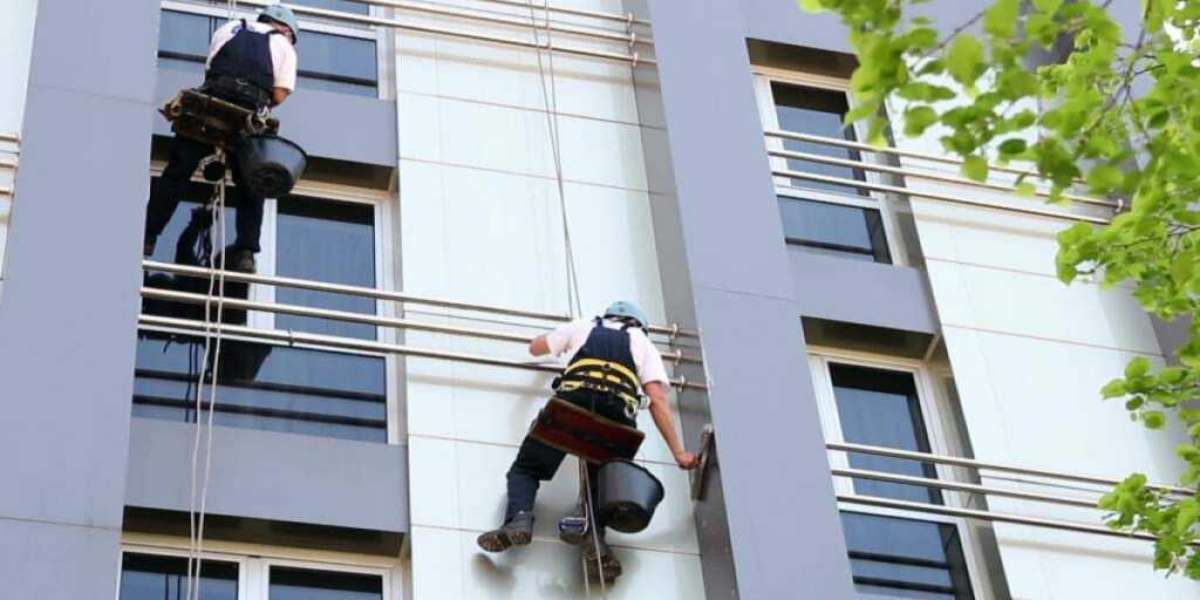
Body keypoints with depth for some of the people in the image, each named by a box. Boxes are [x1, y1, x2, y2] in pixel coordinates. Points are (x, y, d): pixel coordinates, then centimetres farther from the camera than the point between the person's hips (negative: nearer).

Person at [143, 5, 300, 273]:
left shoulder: (229, 28, 30)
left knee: (177, 172, 2)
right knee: (249, 185, 9)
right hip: (249, 111, -1)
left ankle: (146, 238, -3)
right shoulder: (284, 46, 23)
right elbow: (279, 95, 10)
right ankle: (246, 253, -1)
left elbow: (210, 67, 22)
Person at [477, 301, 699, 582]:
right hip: (615, 415, 0)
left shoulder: (584, 326, 31)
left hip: (571, 403, 0)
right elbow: (658, 400, 14)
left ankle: (519, 519, -16)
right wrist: (678, 453, 15)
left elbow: (535, 348, 44)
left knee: (525, 469, 14)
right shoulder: (644, 343, 28)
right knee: (599, 482, 17)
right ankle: (595, 537, -13)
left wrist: (558, 345, 67)